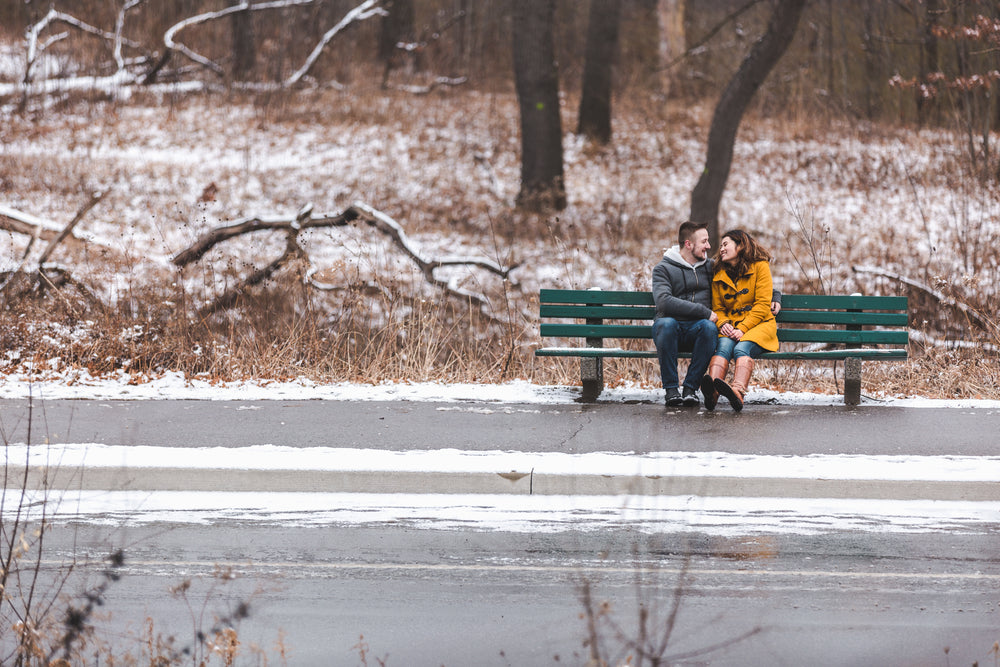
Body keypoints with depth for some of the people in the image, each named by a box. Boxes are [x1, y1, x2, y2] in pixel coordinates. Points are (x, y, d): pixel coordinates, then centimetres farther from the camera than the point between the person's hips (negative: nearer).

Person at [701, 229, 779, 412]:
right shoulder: (719, 275, 17)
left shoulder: (760, 266, 2)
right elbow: (717, 308, 14)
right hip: (731, 326, 3)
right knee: (724, 346, -31)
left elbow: (763, 305, -6)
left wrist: (742, 328, -17)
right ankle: (712, 393, -58)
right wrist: (723, 324, -11)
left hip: (759, 324, -3)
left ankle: (738, 393, -62)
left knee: (742, 348, -34)